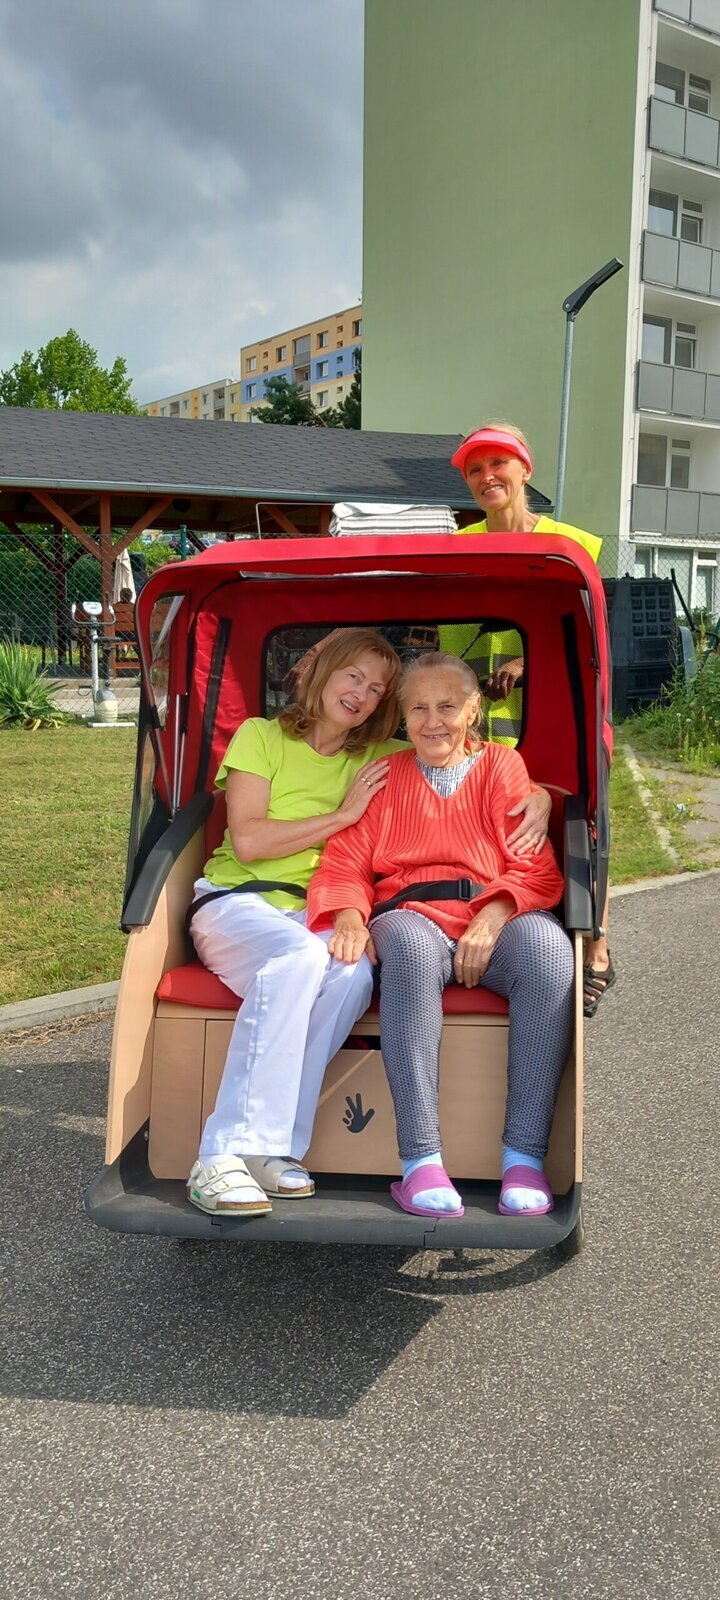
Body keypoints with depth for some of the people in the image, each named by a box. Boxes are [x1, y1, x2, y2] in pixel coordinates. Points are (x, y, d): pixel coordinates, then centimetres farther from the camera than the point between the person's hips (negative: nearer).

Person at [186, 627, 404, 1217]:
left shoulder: (378, 759, 17)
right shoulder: (260, 736, 6)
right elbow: (247, 840, -7)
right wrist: (343, 815, -4)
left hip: (317, 914, 3)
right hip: (236, 901, -3)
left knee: (354, 969, -34)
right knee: (299, 956, -38)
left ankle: (272, 1147, -30)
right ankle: (226, 1157, -37)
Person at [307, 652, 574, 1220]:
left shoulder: (502, 765, 15)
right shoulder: (384, 776, 19)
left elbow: (536, 869, 4)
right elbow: (344, 863, 8)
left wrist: (493, 918, -17)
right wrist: (350, 916, -15)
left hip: (494, 920, 0)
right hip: (408, 914, 0)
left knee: (547, 945, -35)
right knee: (412, 944, -38)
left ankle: (524, 1155, -32)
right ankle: (420, 1159, -39)